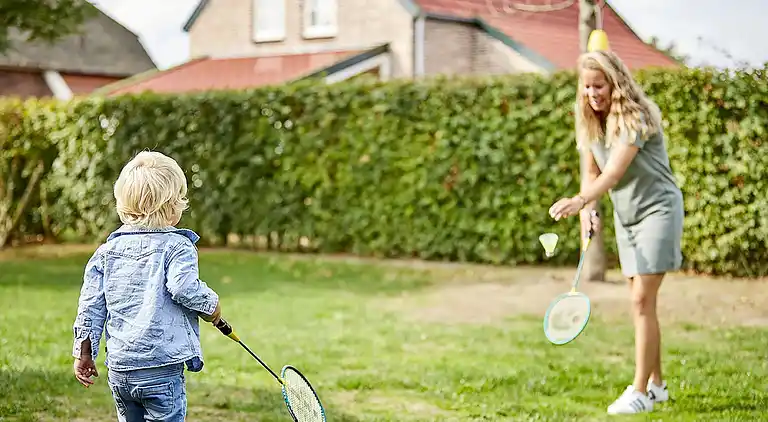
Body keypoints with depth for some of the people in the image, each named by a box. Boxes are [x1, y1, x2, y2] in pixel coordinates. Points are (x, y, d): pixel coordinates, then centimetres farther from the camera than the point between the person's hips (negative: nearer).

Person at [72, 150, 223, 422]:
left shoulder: (107, 251, 10)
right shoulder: (177, 247, -7)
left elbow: (91, 305, 9)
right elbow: (184, 287, -24)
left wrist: (84, 354, 16)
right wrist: (211, 307, -5)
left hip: (118, 369, 6)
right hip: (161, 369, -6)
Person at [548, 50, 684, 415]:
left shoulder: (635, 117, -21)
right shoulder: (589, 122, 2)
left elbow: (615, 171, -33)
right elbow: (593, 172, 7)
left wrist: (580, 200, -48)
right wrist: (587, 210, -12)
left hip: (658, 209, -7)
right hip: (625, 216, 7)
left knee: (642, 300, -13)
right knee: (641, 302, 10)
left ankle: (640, 392, -9)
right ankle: (656, 384, 20)